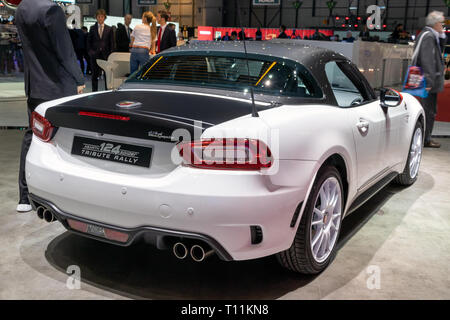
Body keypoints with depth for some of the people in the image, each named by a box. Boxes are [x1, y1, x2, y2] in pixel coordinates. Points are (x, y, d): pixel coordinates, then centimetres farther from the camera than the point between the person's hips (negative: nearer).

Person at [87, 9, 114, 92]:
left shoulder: (109, 29, 5)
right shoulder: (92, 28, 7)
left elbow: (112, 43, 5)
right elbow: (89, 41, 10)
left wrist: (110, 54, -3)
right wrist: (90, 51, -2)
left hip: (105, 54, 0)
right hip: (95, 54, 1)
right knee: (95, 75, 4)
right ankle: (94, 91, 12)